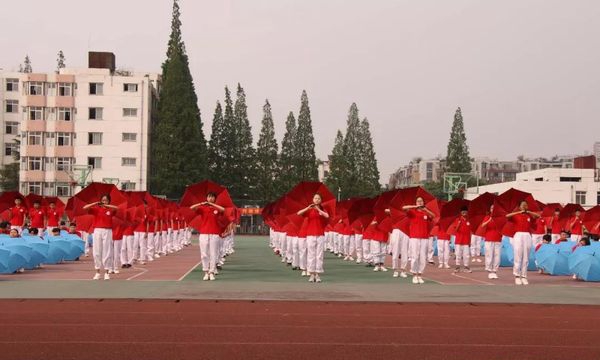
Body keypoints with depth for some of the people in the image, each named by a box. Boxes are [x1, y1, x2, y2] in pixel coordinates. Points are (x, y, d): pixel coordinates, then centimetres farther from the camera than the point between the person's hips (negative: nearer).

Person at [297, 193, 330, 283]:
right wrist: (308, 208, -23)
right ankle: (311, 274, 2)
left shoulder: (323, 210, 8)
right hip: (310, 235, -1)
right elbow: (299, 213, -12)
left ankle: (318, 275, 3)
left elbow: (327, 216, -16)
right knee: (311, 255, -2)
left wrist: (318, 209, -22)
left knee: (319, 255, 0)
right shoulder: (309, 210, 5)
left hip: (320, 236, 1)